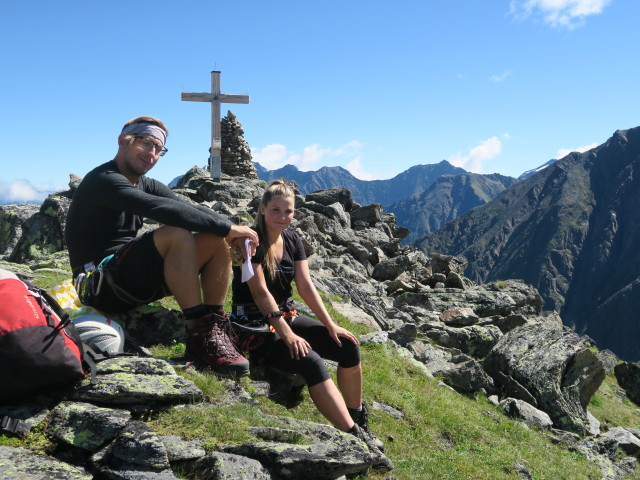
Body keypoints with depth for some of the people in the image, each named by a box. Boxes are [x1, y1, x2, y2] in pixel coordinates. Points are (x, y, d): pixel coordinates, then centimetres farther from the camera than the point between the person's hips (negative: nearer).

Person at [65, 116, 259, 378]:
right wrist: (226, 227, -28)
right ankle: (199, 336, -29)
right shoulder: (103, 180, -13)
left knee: (217, 241, -6)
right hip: (102, 285, -8)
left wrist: (230, 232, -19)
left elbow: (192, 209, 0)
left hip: (135, 278, 9)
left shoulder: (147, 185, 14)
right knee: (176, 233, -32)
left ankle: (214, 330, -10)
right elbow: (162, 209, -29)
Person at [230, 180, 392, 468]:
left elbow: (306, 287, 1)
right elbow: (260, 292, -21)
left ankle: (360, 425, 5)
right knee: (311, 362, -30)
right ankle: (356, 439, -26)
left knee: (348, 346, -8)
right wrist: (287, 335, -26)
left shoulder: (292, 240, 6)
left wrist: (331, 325, -8)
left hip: (286, 316, 8)